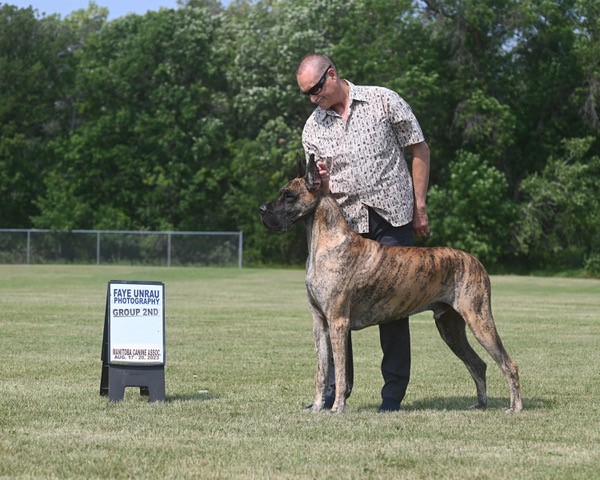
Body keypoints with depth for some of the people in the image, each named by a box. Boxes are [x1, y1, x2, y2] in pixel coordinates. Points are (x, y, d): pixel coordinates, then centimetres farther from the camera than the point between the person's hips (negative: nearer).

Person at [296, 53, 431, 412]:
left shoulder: (384, 102, -1)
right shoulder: (313, 129, 8)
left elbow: (420, 150, 4)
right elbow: (320, 187, 13)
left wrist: (420, 206, 0)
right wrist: (321, 180, -11)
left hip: (392, 219, -3)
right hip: (343, 222, 3)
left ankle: (394, 393, 7)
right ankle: (335, 390, 6)